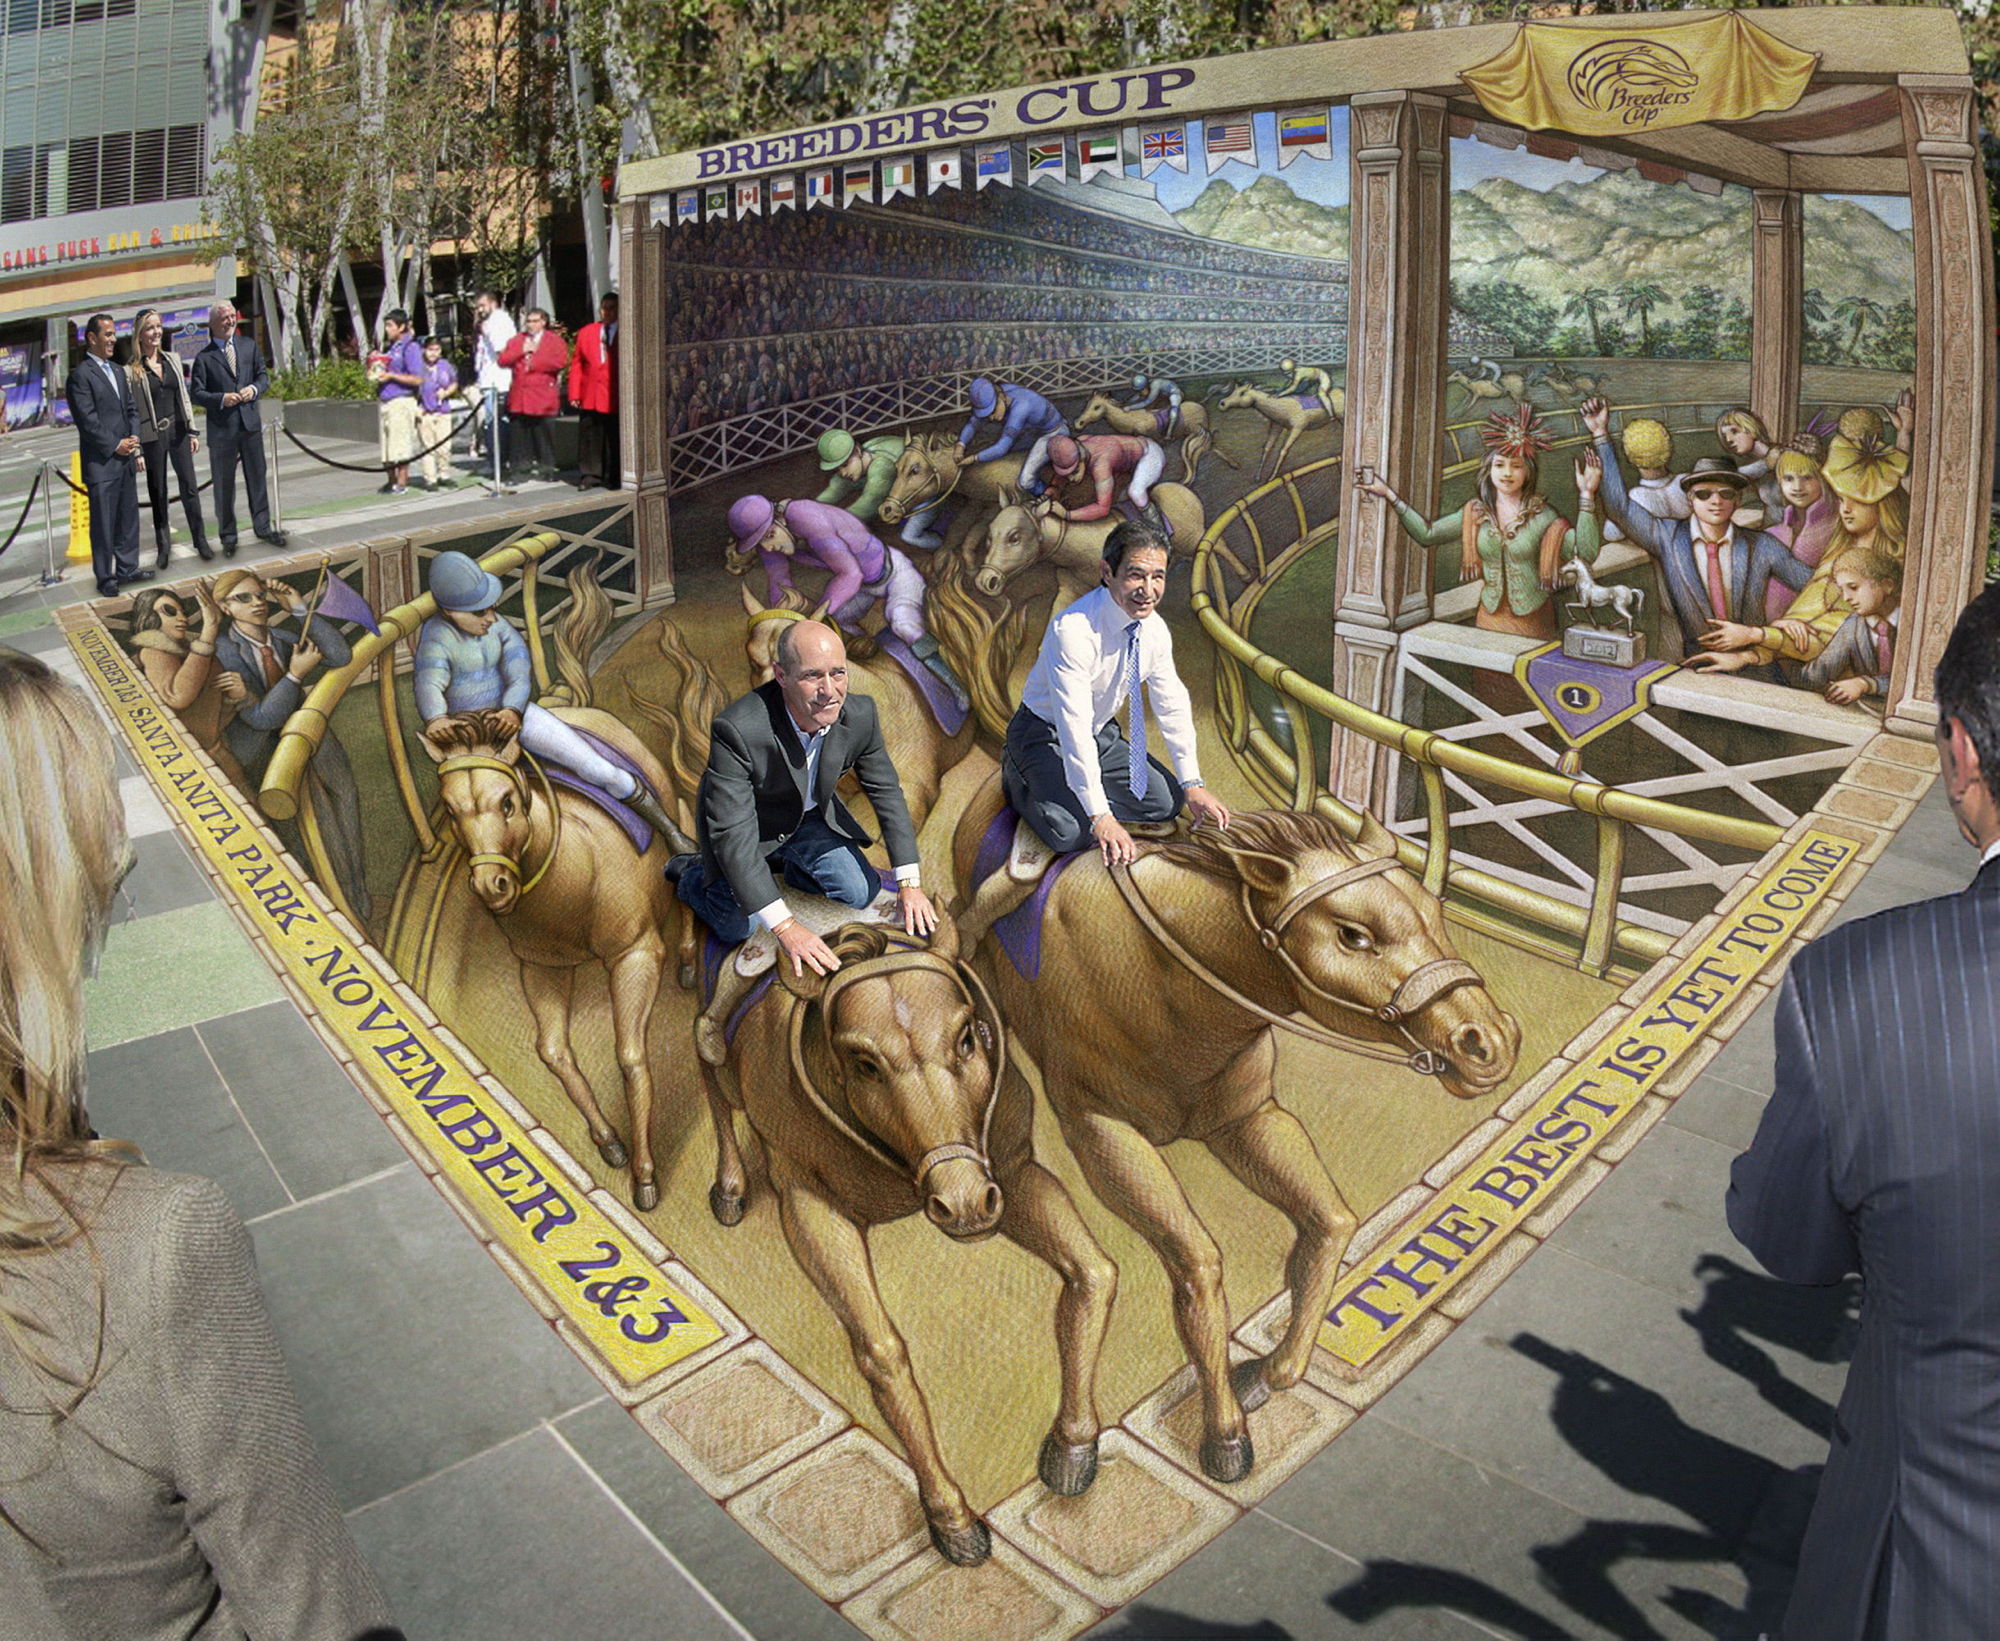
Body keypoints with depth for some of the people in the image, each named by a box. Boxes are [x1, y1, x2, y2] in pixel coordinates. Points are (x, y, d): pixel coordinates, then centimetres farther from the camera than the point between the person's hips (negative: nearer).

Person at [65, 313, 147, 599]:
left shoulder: (118, 372, 16)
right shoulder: (81, 374, -9)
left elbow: (131, 409, 18)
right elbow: (87, 420, -14)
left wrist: (134, 440, 2)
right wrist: (115, 445, -13)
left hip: (126, 459, 8)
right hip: (101, 463, -8)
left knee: (128, 518, 13)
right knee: (103, 523, -1)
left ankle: (127, 568, 23)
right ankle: (105, 577, 6)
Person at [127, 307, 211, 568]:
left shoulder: (173, 359, 7)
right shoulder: (132, 370, -7)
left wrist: (192, 431, 7)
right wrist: (136, 450, -9)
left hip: (177, 431, 3)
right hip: (152, 437, -3)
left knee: (190, 487, 3)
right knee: (158, 494, 6)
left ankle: (200, 540, 13)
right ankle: (163, 546, 16)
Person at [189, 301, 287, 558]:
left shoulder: (249, 346, 8)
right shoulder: (204, 358, -5)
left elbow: (263, 375, 12)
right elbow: (196, 392, -5)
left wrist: (255, 389, -8)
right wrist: (221, 399, -20)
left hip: (250, 423, 3)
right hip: (222, 429, -3)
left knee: (257, 477, 12)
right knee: (224, 484, 4)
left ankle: (263, 527, 25)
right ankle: (228, 536, 13)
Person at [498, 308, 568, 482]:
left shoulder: (555, 341, 3)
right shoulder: (517, 340, 19)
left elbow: (560, 362, -13)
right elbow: (503, 359, 9)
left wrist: (534, 364, -9)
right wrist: (522, 352, -5)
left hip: (542, 395, -5)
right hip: (519, 396, 5)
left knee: (542, 433, -3)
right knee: (521, 433, 4)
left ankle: (547, 468, 5)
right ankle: (523, 467, 10)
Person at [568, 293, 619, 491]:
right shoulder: (585, 333, 10)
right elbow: (577, 365, 9)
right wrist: (574, 394, 1)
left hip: (615, 398, -2)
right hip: (589, 397, 2)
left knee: (614, 440, 3)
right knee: (590, 438, 3)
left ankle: (612, 478, 13)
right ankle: (591, 475, 11)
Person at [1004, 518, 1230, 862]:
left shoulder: (1154, 630, -10)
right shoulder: (1073, 631, -32)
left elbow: (1172, 705, 2)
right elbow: (1074, 728, -35)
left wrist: (1192, 784, 0)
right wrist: (1100, 816, -37)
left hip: (1102, 734, 7)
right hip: (1047, 735, -6)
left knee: (1166, 803, -3)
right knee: (1070, 832, -25)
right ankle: (1019, 778, 5)